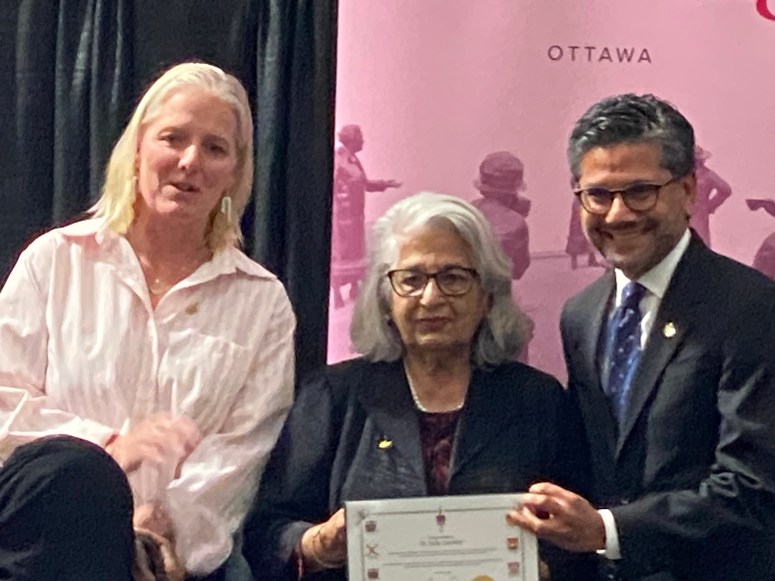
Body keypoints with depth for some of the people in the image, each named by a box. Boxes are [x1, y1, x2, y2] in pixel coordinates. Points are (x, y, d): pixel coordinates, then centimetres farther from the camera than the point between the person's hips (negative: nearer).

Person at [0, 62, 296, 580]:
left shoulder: (262, 302, 11)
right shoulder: (57, 260, 11)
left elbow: (242, 448, 2)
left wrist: (166, 522, -15)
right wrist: (107, 447, -15)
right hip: (49, 537, 1)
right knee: (70, 467, -33)